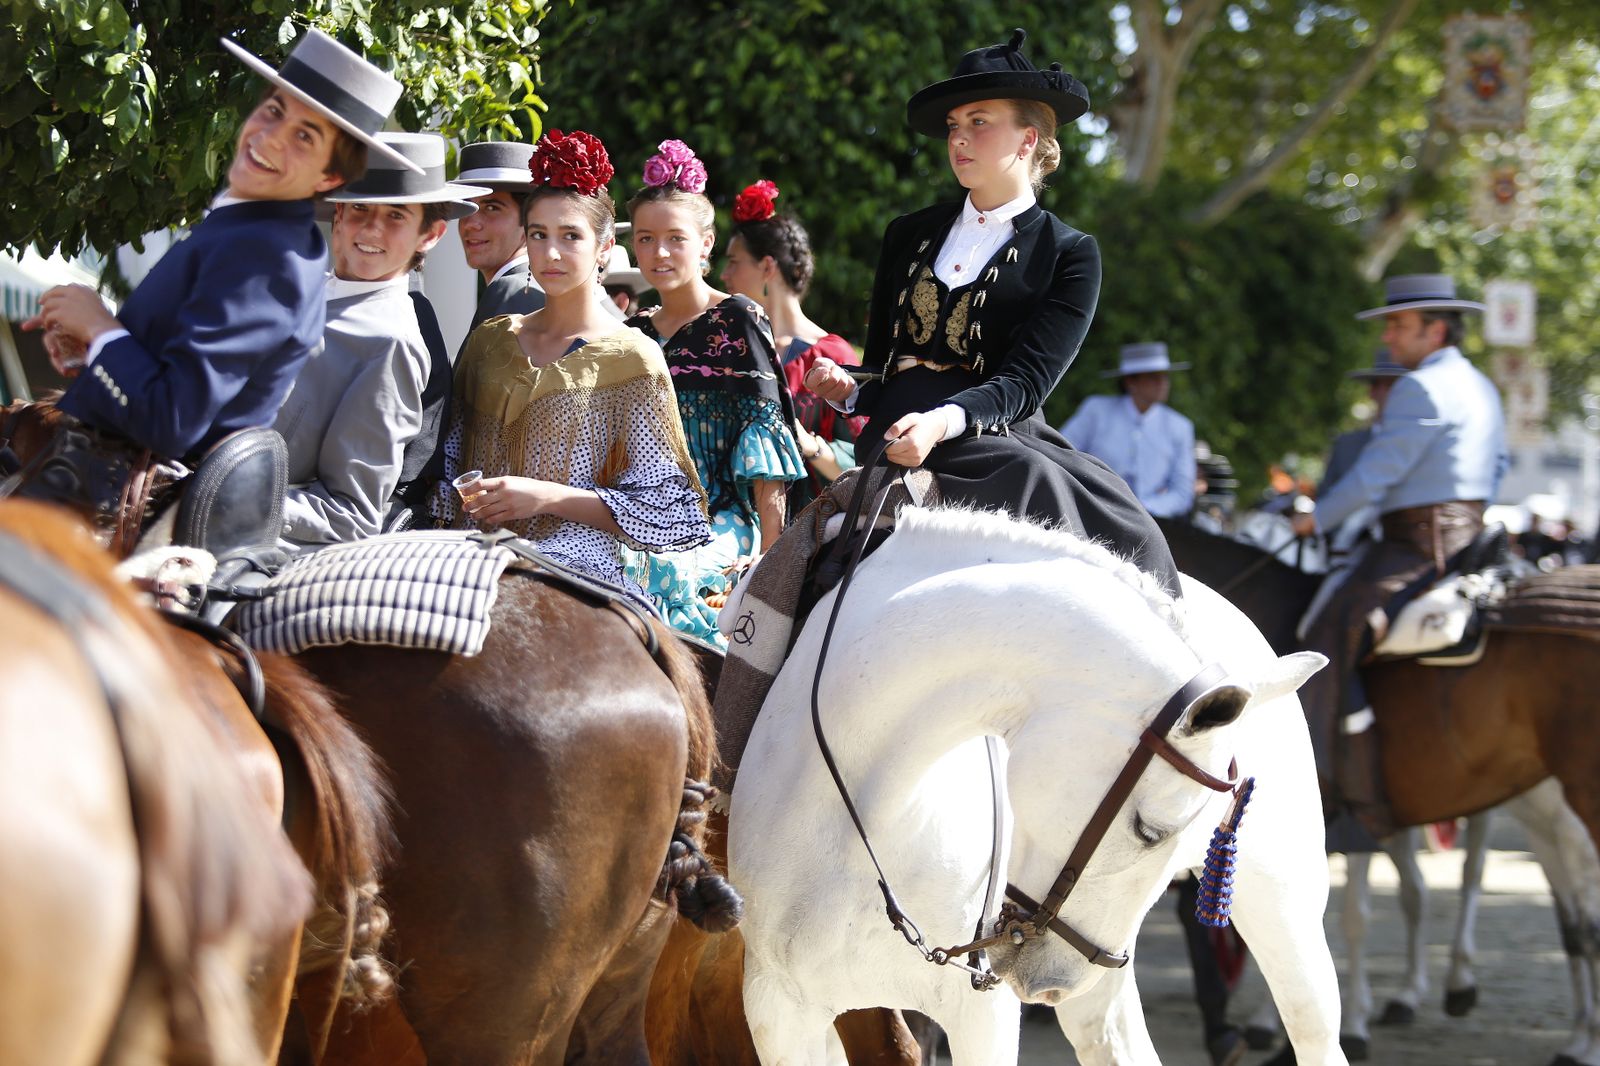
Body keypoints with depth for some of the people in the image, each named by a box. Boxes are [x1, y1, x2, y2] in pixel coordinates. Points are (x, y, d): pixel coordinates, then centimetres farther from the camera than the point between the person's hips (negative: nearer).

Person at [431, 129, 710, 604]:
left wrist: (549, 497, -11)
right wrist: (450, 518, 1)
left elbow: (665, 507, -1)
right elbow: (453, 459, 24)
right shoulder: (491, 341, 17)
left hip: (576, 557, -5)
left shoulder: (632, 359, 2)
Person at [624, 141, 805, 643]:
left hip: (719, 520, -4)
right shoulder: (634, 333, 17)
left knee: (661, 571, -35)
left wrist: (771, 549, -11)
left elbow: (765, 428, -4)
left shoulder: (737, 320, 1)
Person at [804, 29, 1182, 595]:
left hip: (992, 438, -1)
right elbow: (879, 368, 24)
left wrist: (942, 421, -24)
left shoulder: (1070, 255, 9)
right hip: (894, 445, 1)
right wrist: (846, 388, -1)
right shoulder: (909, 236, 21)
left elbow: (1024, 382, -5)